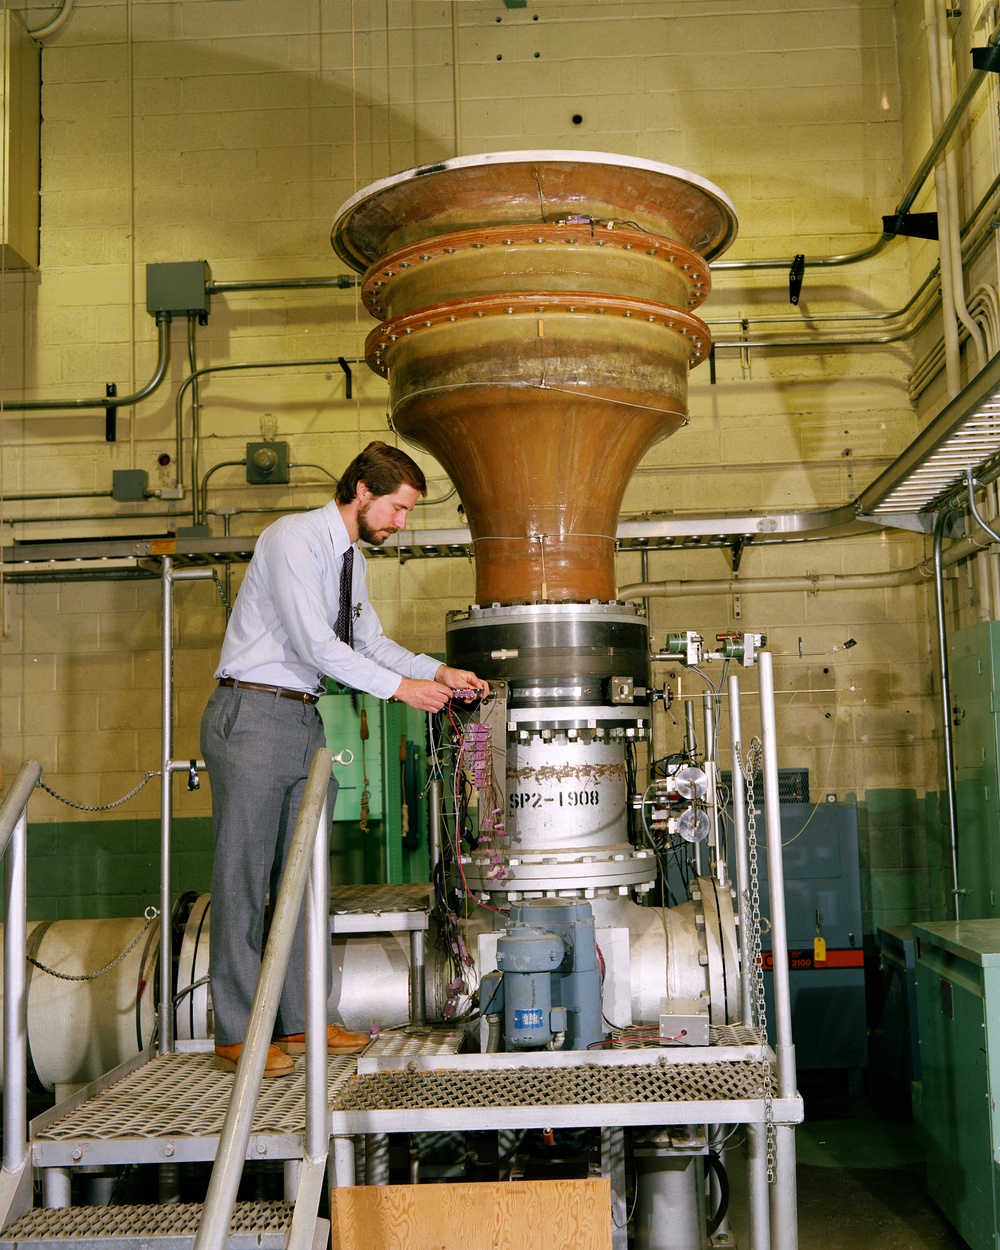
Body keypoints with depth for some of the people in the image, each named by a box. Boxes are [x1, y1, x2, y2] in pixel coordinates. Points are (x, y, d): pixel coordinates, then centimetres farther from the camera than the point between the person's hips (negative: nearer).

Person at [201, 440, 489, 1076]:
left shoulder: (350, 556, 14)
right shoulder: (294, 539, -14)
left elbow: (371, 640, 21)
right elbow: (315, 645, -20)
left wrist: (439, 671, 9)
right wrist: (401, 686, -16)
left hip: (305, 723, 9)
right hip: (254, 718, -9)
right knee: (243, 878, -4)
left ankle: (297, 1021, 18)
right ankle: (236, 1036, 3)